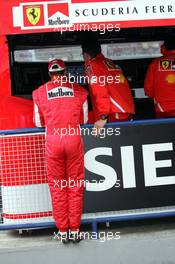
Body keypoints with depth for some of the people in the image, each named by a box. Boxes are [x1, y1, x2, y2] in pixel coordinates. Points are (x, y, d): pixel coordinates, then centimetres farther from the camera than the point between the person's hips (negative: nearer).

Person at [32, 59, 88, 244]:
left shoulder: (39, 92, 2)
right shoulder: (79, 90, 3)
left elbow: (39, 123, 10)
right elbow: (84, 119, 11)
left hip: (52, 141, 0)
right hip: (74, 140, 0)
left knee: (57, 186, 10)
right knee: (75, 185, 9)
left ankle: (63, 231, 16)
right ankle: (75, 230, 15)